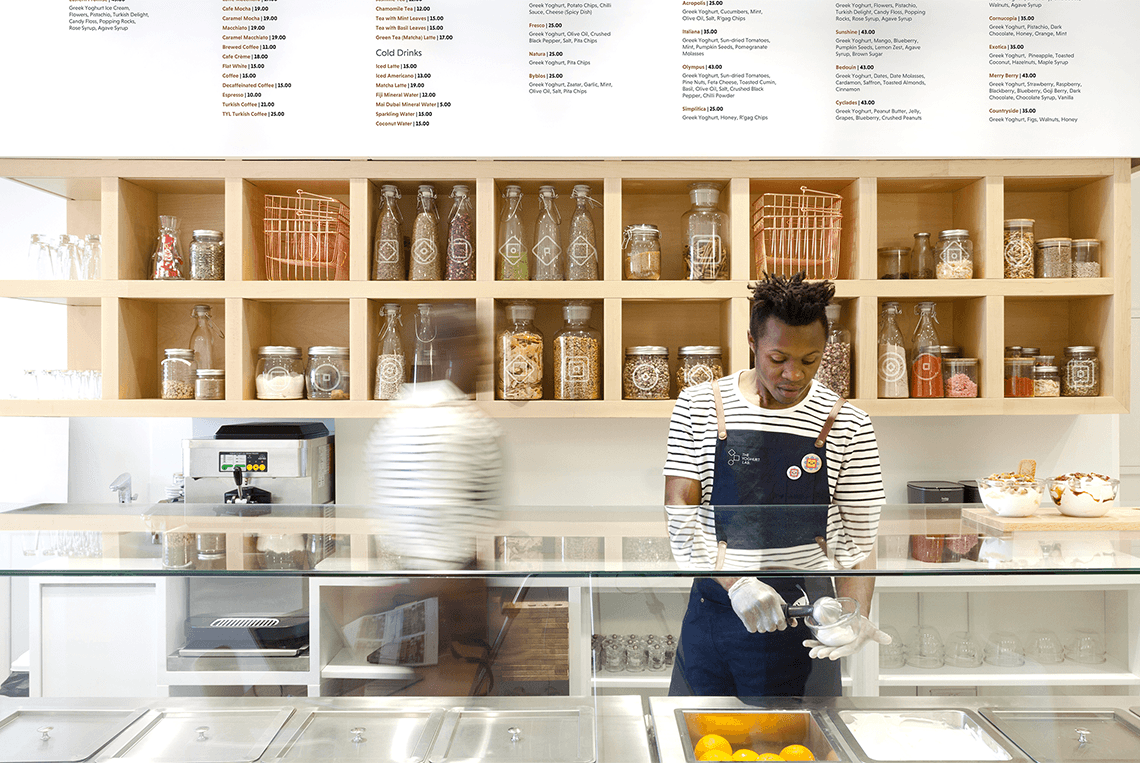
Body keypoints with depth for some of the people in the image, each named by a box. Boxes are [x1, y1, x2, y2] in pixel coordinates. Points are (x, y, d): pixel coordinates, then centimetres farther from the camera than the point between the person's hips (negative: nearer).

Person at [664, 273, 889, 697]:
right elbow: (681, 522, -8)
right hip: (713, 610, 1)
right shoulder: (697, 407, -5)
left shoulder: (848, 426, -4)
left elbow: (857, 541, -1)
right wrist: (735, 583, -23)